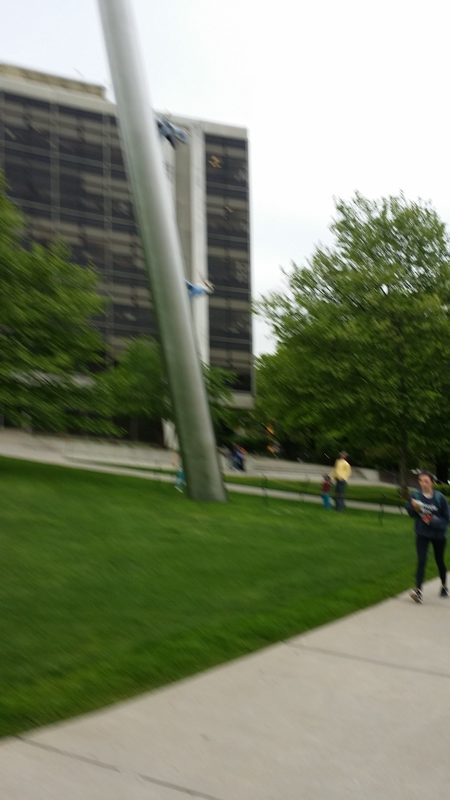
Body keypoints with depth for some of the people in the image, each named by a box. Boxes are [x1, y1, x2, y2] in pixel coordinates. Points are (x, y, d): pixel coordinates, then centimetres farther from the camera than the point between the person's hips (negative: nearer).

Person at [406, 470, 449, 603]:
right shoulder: (416, 496, -13)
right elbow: (411, 513, -4)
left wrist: (433, 521, -25)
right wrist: (413, 507, -25)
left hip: (438, 535, 0)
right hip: (422, 534, 0)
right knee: (421, 561, -13)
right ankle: (418, 591, -18)